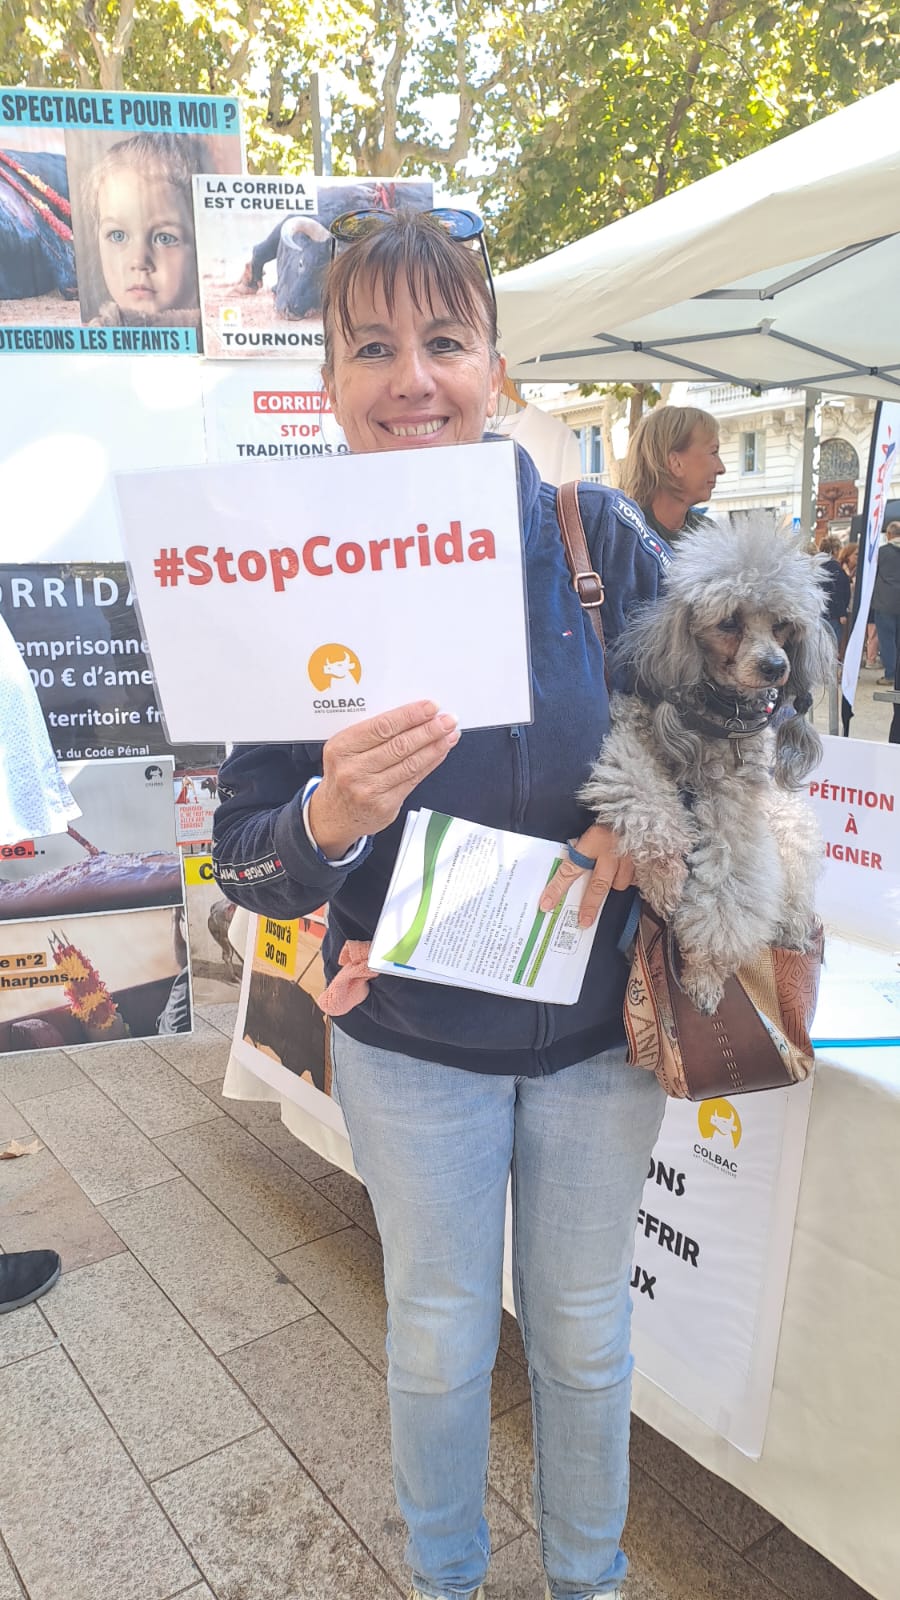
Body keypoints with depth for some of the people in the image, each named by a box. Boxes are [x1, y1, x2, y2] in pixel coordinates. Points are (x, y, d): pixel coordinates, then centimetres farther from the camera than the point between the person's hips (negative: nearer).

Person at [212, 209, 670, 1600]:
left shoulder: (600, 537, -9)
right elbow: (245, 861, -10)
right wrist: (330, 821, -32)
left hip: (600, 1026, 1)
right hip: (411, 1043, 0)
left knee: (583, 1330, 22)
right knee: (440, 1338, 20)